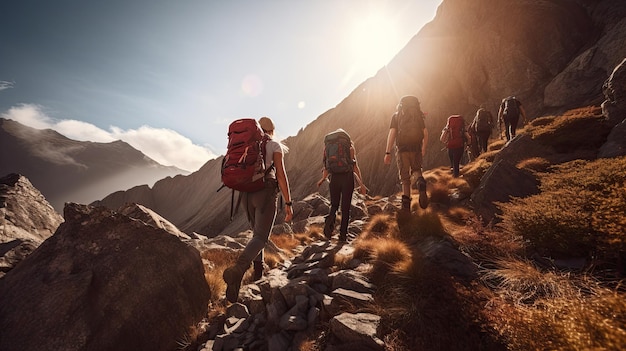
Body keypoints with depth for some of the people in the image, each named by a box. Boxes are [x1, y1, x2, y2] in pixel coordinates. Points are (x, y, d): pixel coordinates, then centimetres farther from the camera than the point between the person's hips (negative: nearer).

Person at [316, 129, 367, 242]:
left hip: (334, 178, 2)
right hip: (347, 177, -2)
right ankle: (343, 235, 9)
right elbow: (355, 165, -5)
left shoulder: (327, 146, 11)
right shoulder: (349, 146, 5)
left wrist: (322, 179, 22)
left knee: (334, 205, 16)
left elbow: (326, 167, 6)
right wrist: (361, 184, -4)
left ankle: (329, 221, -13)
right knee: (345, 207, 9)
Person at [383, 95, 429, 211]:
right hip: (416, 148, 1)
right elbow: (425, 133, 4)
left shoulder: (396, 116, 8)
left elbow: (391, 133, -3)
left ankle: (406, 200, -4)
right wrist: (424, 148, 18)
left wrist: (387, 152, -7)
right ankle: (420, 181, -15)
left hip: (402, 148, -1)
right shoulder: (419, 116, 12)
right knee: (416, 169, 20)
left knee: (404, 176, 7)